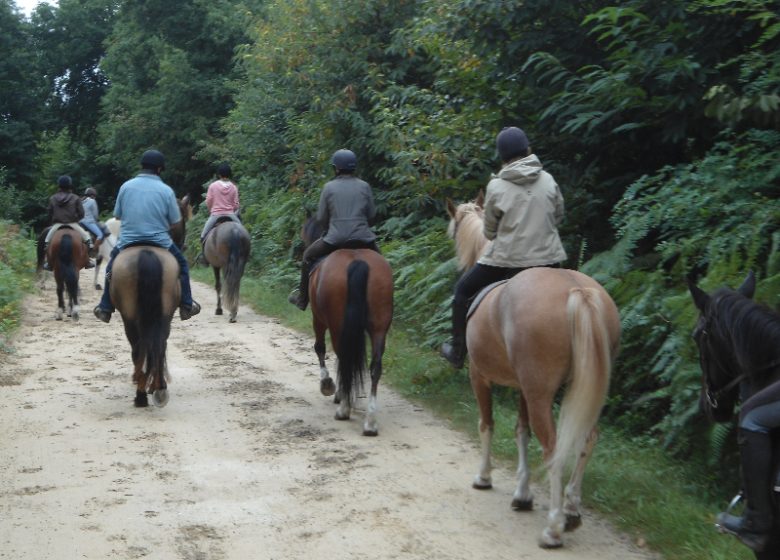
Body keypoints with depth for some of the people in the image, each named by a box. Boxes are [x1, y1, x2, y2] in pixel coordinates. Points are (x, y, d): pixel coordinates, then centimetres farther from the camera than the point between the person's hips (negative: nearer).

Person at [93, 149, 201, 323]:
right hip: (160, 242, -2)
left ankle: (105, 309, 26)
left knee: (112, 267, 27)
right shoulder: (166, 190, -8)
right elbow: (175, 221, -3)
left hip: (127, 242, 2)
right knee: (181, 264, 23)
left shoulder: (126, 186, -2)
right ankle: (186, 305, 21)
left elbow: (117, 215, 6)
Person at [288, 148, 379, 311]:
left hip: (335, 239, -1)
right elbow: (372, 215, 7)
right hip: (362, 239, 2)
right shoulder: (364, 186, 3)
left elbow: (321, 218, 2)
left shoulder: (329, 187, -1)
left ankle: (302, 298, 26)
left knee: (308, 256, 21)